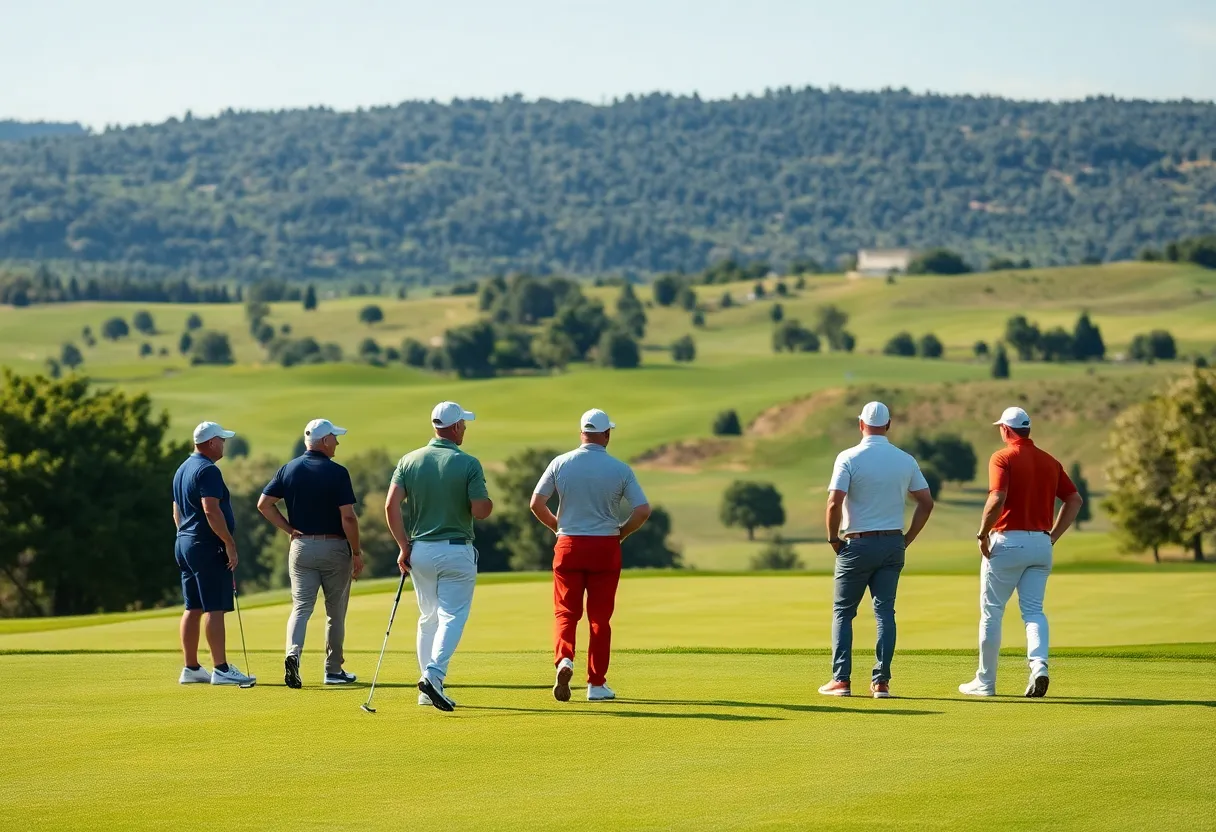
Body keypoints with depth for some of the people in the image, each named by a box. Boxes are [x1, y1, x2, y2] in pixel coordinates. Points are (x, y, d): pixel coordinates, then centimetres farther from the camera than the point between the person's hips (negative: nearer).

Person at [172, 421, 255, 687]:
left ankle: (191, 669, 10)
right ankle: (221, 669, -10)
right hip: (208, 546, -10)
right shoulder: (208, 470, -14)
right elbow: (211, 509, -23)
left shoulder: (182, 470, 17)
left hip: (184, 544, 10)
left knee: (193, 608, 10)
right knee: (215, 608, -9)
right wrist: (230, 543, -20)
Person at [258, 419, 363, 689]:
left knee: (301, 607, 0)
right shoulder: (337, 473, -12)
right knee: (335, 612, 10)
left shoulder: (289, 469, 2)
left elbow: (264, 504, -1)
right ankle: (333, 670, 16)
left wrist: (290, 529, 3)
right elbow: (348, 517, -15)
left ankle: (293, 653, -26)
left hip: (301, 546, 3)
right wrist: (357, 553, -6)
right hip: (334, 547, -3)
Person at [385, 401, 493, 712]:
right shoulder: (468, 464, -10)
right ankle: (434, 673, -24)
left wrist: (404, 546, 1)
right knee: (452, 616, -2)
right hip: (456, 551, -4)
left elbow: (391, 505, -6)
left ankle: (428, 691, 14)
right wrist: (489, 501, 10)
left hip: (420, 550, 4)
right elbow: (481, 511, -13)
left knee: (428, 618, 15)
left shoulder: (410, 461, 2)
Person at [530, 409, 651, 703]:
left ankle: (564, 659, -20)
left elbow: (536, 504, -3)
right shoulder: (620, 469, -4)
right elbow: (642, 510, -8)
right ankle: (597, 684, 9)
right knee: (600, 617, 8)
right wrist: (620, 533, 8)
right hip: (605, 547, 0)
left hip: (569, 546, 0)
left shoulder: (561, 464, -2)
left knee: (566, 611, 7)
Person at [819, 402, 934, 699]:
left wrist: (833, 538, -4)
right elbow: (926, 502, 5)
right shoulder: (906, 460, 3)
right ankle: (881, 682, 1)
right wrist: (907, 539, 11)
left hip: (858, 544, -3)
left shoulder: (849, 458, -9)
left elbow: (834, 502, -18)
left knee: (843, 612, 7)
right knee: (885, 612, 6)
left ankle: (841, 680, 2)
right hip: (893, 545, 3)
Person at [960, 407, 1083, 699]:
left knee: (991, 612, 6)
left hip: (1007, 542, -5)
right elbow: (1075, 500, 12)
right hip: (1041, 543, 5)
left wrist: (982, 534, -10)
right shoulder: (1050, 461, 11)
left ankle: (985, 681, 11)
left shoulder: (1003, 458, -7)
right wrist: (1053, 535, 13)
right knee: (1033, 610, 5)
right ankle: (1039, 665, -20)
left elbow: (997, 499, -21)